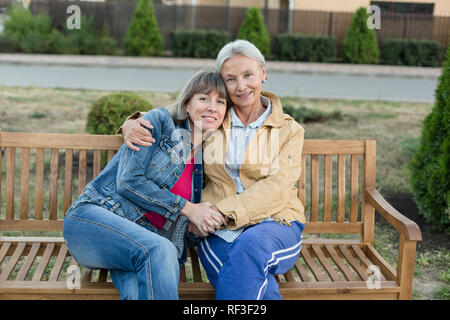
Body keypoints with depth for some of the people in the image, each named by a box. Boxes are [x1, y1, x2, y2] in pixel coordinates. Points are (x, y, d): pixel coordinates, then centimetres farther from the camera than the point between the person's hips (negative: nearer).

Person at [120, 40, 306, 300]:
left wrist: (222, 210, -19)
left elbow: (277, 189, -7)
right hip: (220, 232, 1)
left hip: (275, 225, 0)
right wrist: (132, 126, 0)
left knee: (250, 245, -38)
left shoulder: (289, 130, 6)